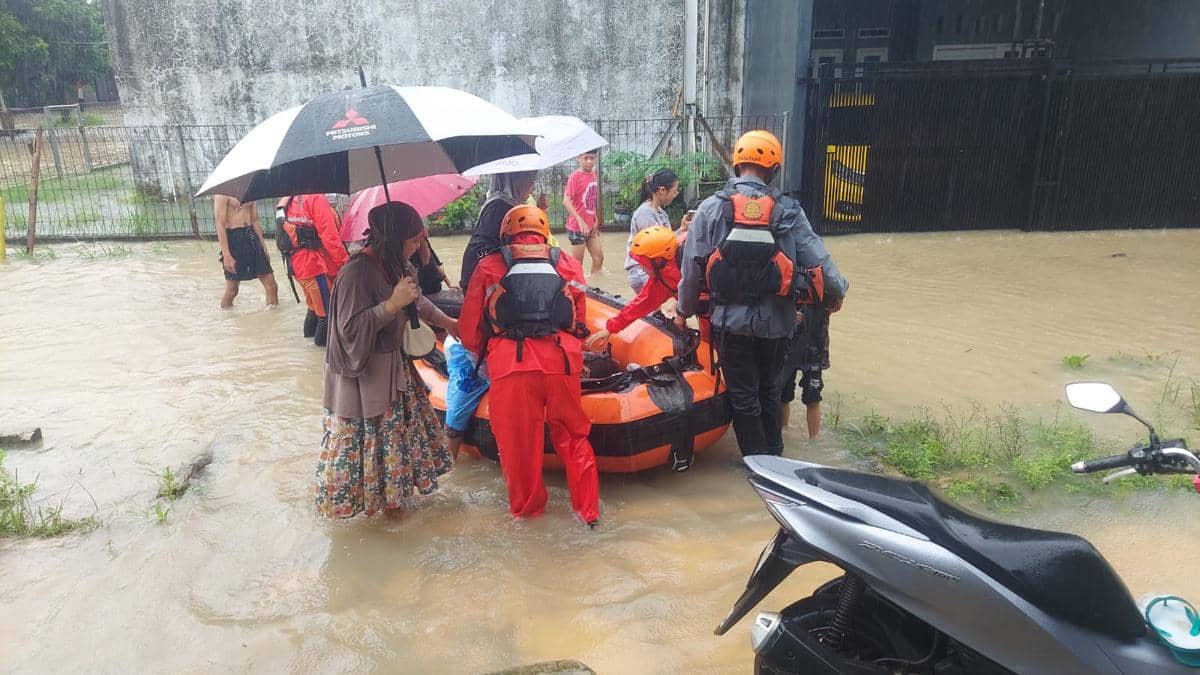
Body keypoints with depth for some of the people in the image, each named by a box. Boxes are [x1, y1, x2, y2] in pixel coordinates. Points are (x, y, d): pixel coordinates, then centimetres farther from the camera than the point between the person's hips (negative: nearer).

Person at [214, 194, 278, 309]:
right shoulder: (223, 193, -9)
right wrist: (226, 255, -20)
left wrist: (263, 248, 16)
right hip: (233, 239, -6)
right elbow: (220, 225, -14)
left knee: (271, 285, 2)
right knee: (231, 290, 4)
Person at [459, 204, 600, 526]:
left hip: (510, 366, -2)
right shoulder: (570, 265, 16)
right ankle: (588, 510, 24)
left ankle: (527, 508, 30)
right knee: (574, 438, 18)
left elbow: (469, 331, 12)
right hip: (561, 363, 2)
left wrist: (487, 353, 31)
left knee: (518, 442, 14)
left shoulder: (489, 267, 11)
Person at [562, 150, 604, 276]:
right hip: (577, 227, -7)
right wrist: (580, 221, -29)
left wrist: (595, 221, 13)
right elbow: (566, 201, -23)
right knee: (577, 262, 1)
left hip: (591, 226, 7)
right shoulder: (575, 177, -15)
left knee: (599, 257, 11)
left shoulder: (594, 175, 6)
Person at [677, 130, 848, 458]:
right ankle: (774, 454, 37)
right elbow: (818, 260, -5)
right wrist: (837, 292, 15)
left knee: (743, 396, 13)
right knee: (770, 390, 23)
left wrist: (685, 310, 9)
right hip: (776, 321, 2)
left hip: (731, 321, -2)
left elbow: (691, 268, -6)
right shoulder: (788, 210, -5)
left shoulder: (711, 208, -8)